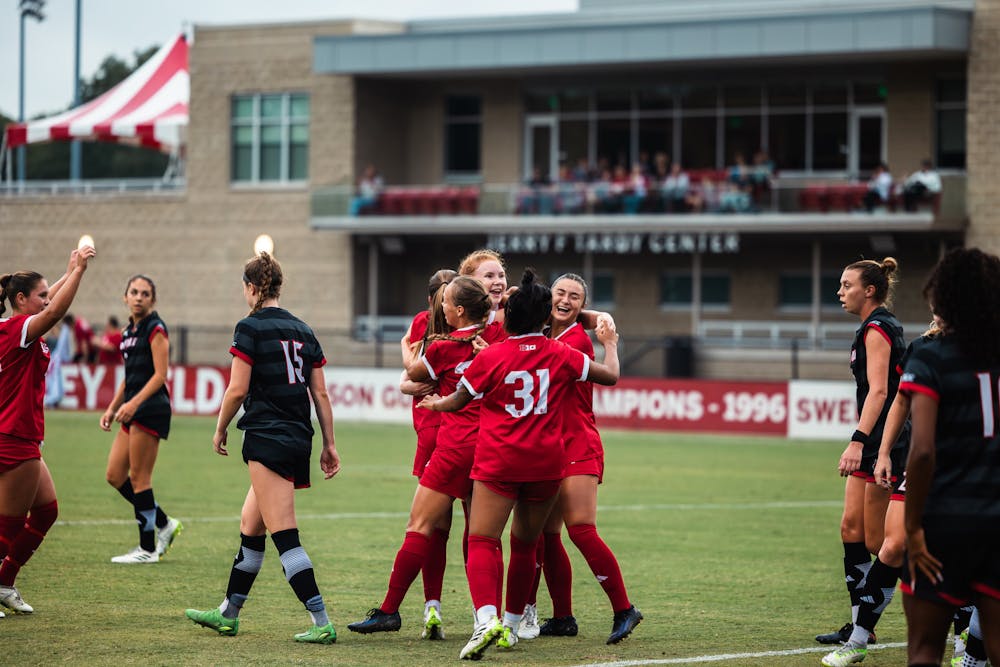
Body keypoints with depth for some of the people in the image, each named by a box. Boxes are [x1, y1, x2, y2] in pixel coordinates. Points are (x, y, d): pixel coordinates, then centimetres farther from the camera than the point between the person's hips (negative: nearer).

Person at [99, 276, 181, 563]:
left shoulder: (155, 329, -8)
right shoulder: (129, 332, 17)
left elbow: (160, 374, -15)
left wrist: (134, 403, -25)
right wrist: (112, 408, 19)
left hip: (151, 408, -9)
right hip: (132, 411, 9)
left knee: (139, 476, -6)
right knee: (115, 475, 7)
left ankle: (148, 549, 1)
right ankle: (164, 524, 18)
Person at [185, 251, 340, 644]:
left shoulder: (251, 328, -8)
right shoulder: (302, 331, 13)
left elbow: (237, 390, -11)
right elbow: (321, 394, 11)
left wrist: (220, 431, 3)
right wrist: (329, 445, 14)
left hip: (268, 440, -8)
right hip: (299, 440, 8)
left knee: (284, 536, -9)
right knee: (250, 528, 19)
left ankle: (321, 623, -16)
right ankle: (228, 615, 29)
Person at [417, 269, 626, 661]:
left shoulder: (490, 357, -5)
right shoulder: (561, 355, 1)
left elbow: (457, 401, 9)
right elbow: (610, 376, 14)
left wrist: (435, 404, 32)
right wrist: (609, 343, 34)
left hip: (498, 463, -3)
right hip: (546, 463, 3)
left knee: (482, 541, -7)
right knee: (525, 544, 16)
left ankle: (487, 618, -30)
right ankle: (511, 626, 22)